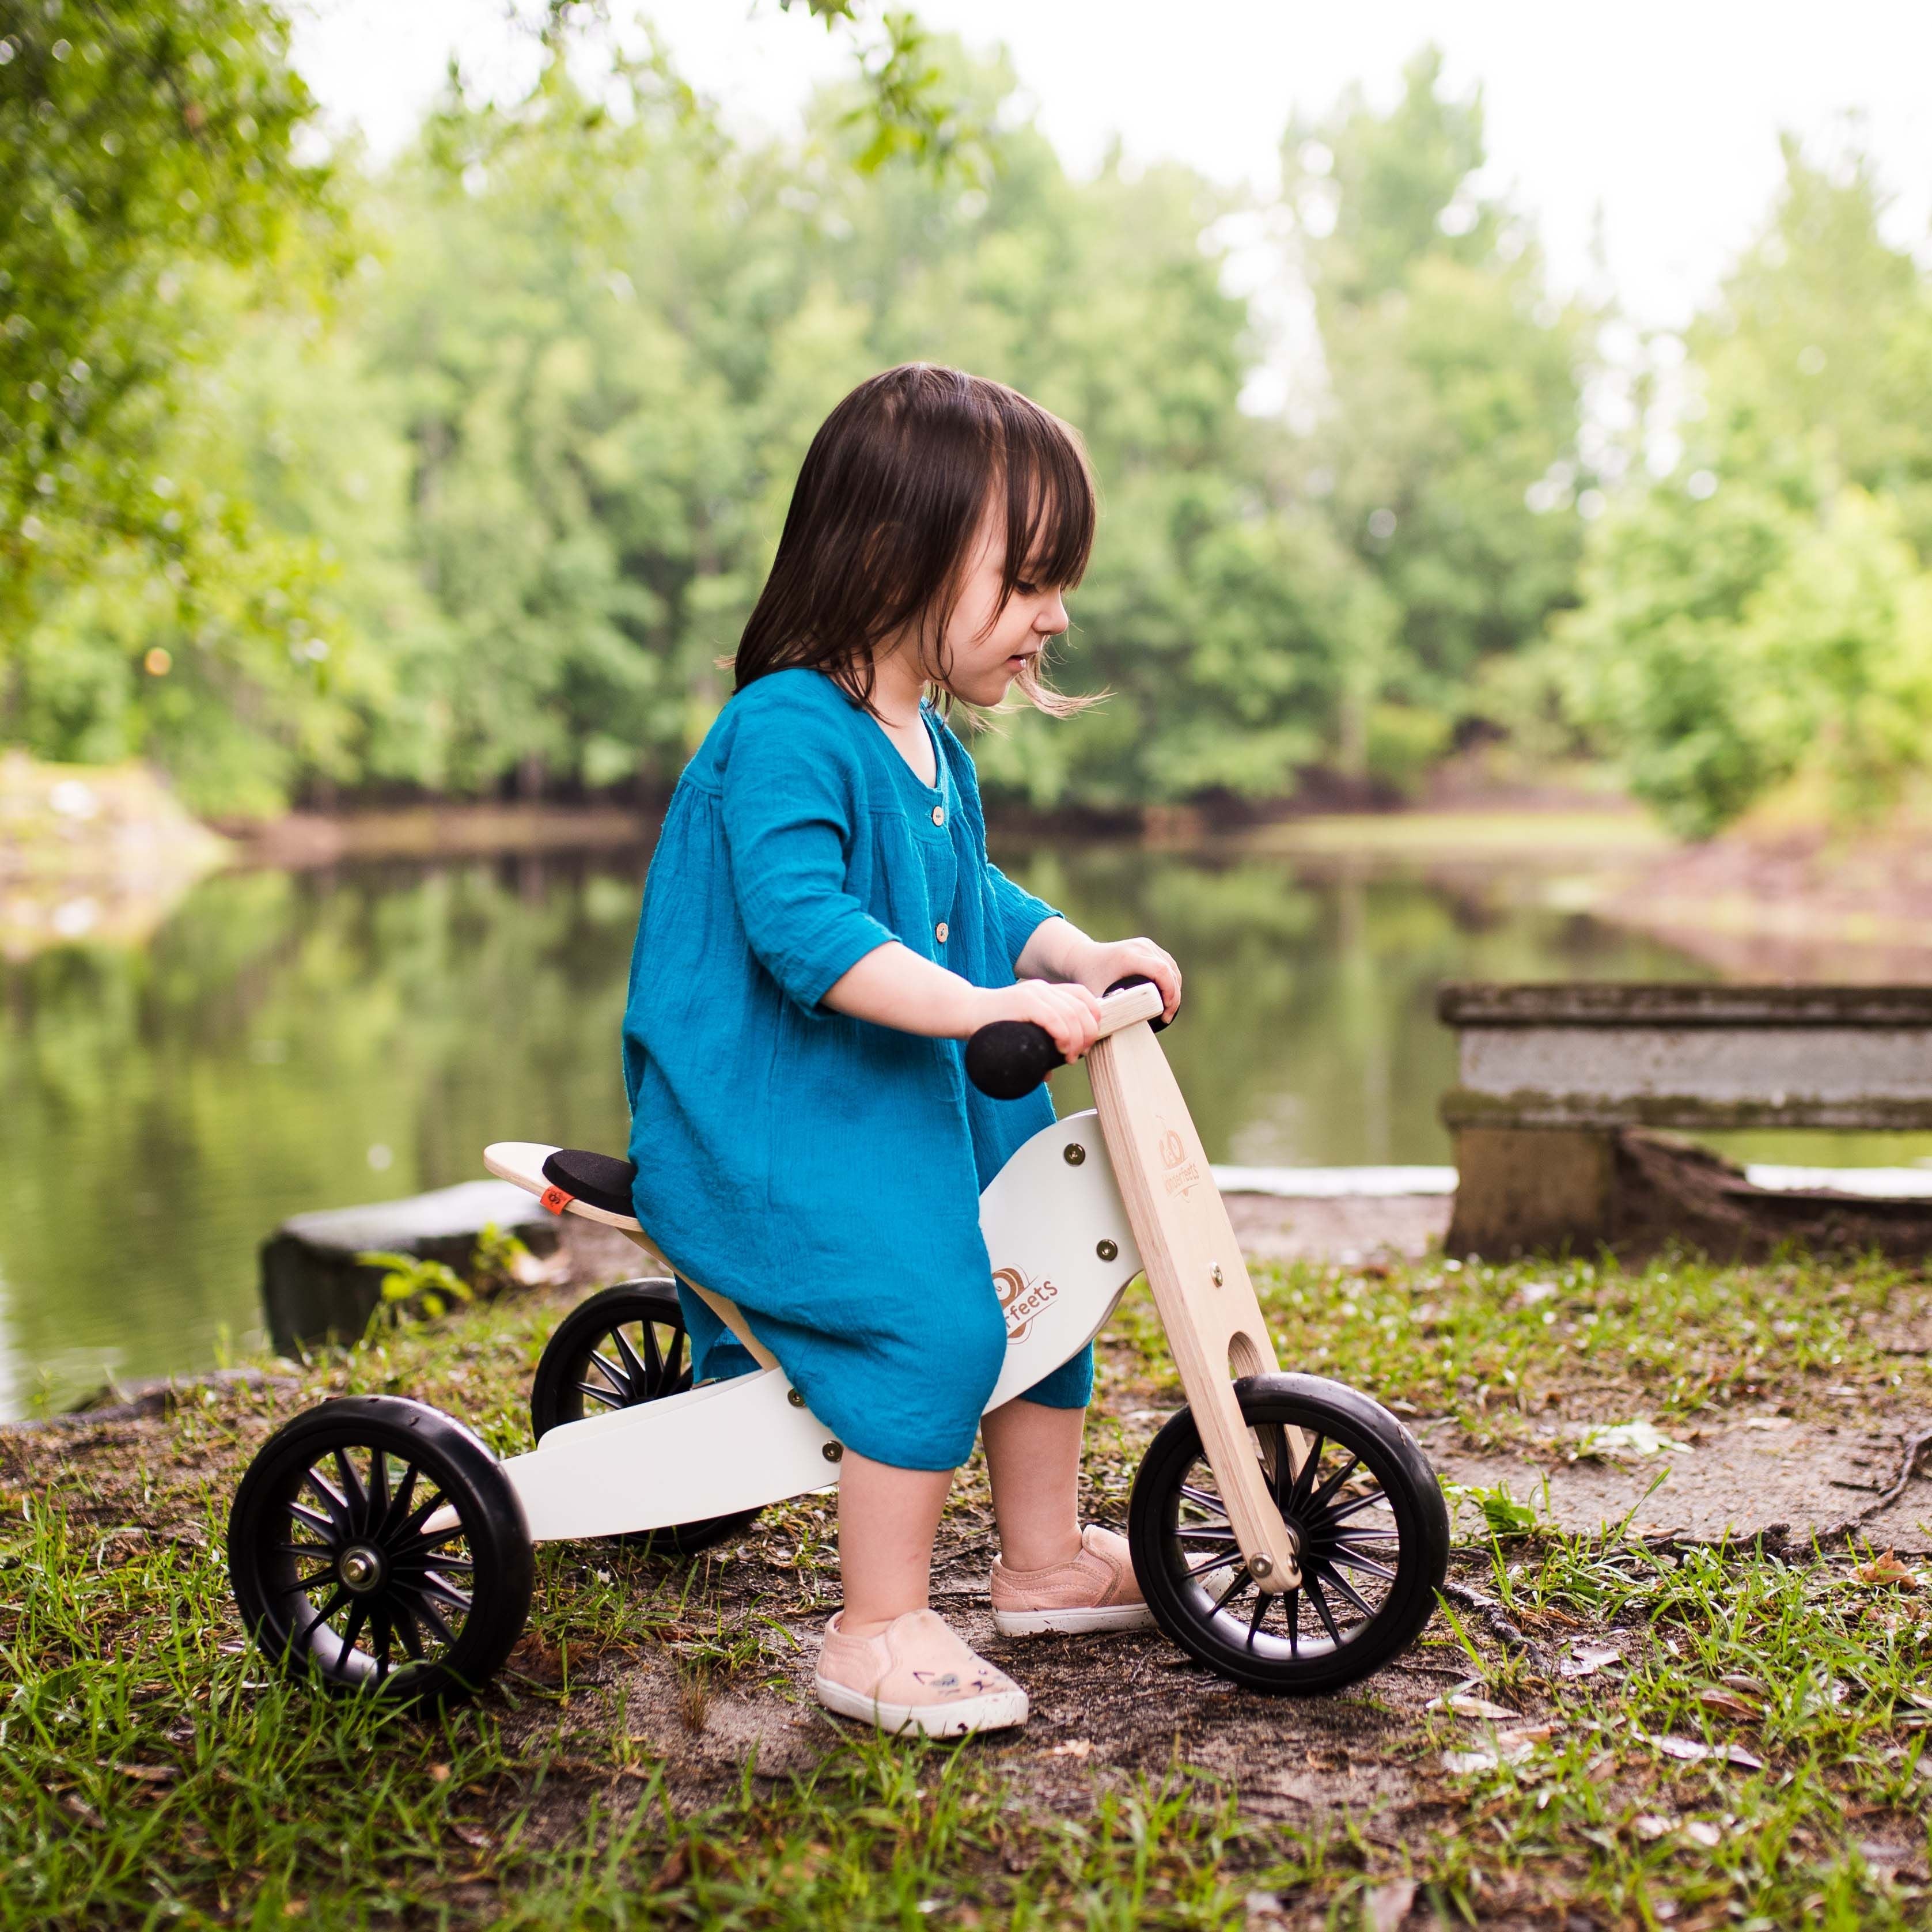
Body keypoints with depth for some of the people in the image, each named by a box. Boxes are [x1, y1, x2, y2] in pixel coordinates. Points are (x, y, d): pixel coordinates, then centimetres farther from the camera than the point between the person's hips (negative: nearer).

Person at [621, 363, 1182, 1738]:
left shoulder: (931, 744, 12)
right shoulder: (788, 733, -20)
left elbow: (977, 900, 21)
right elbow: (801, 924, -32)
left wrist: (1082, 960, 4)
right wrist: (983, 1005, -39)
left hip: (907, 1097, 10)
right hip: (762, 1118, -10)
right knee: (934, 1319, -25)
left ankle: (1047, 1560, 30)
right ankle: (880, 1634, -11)